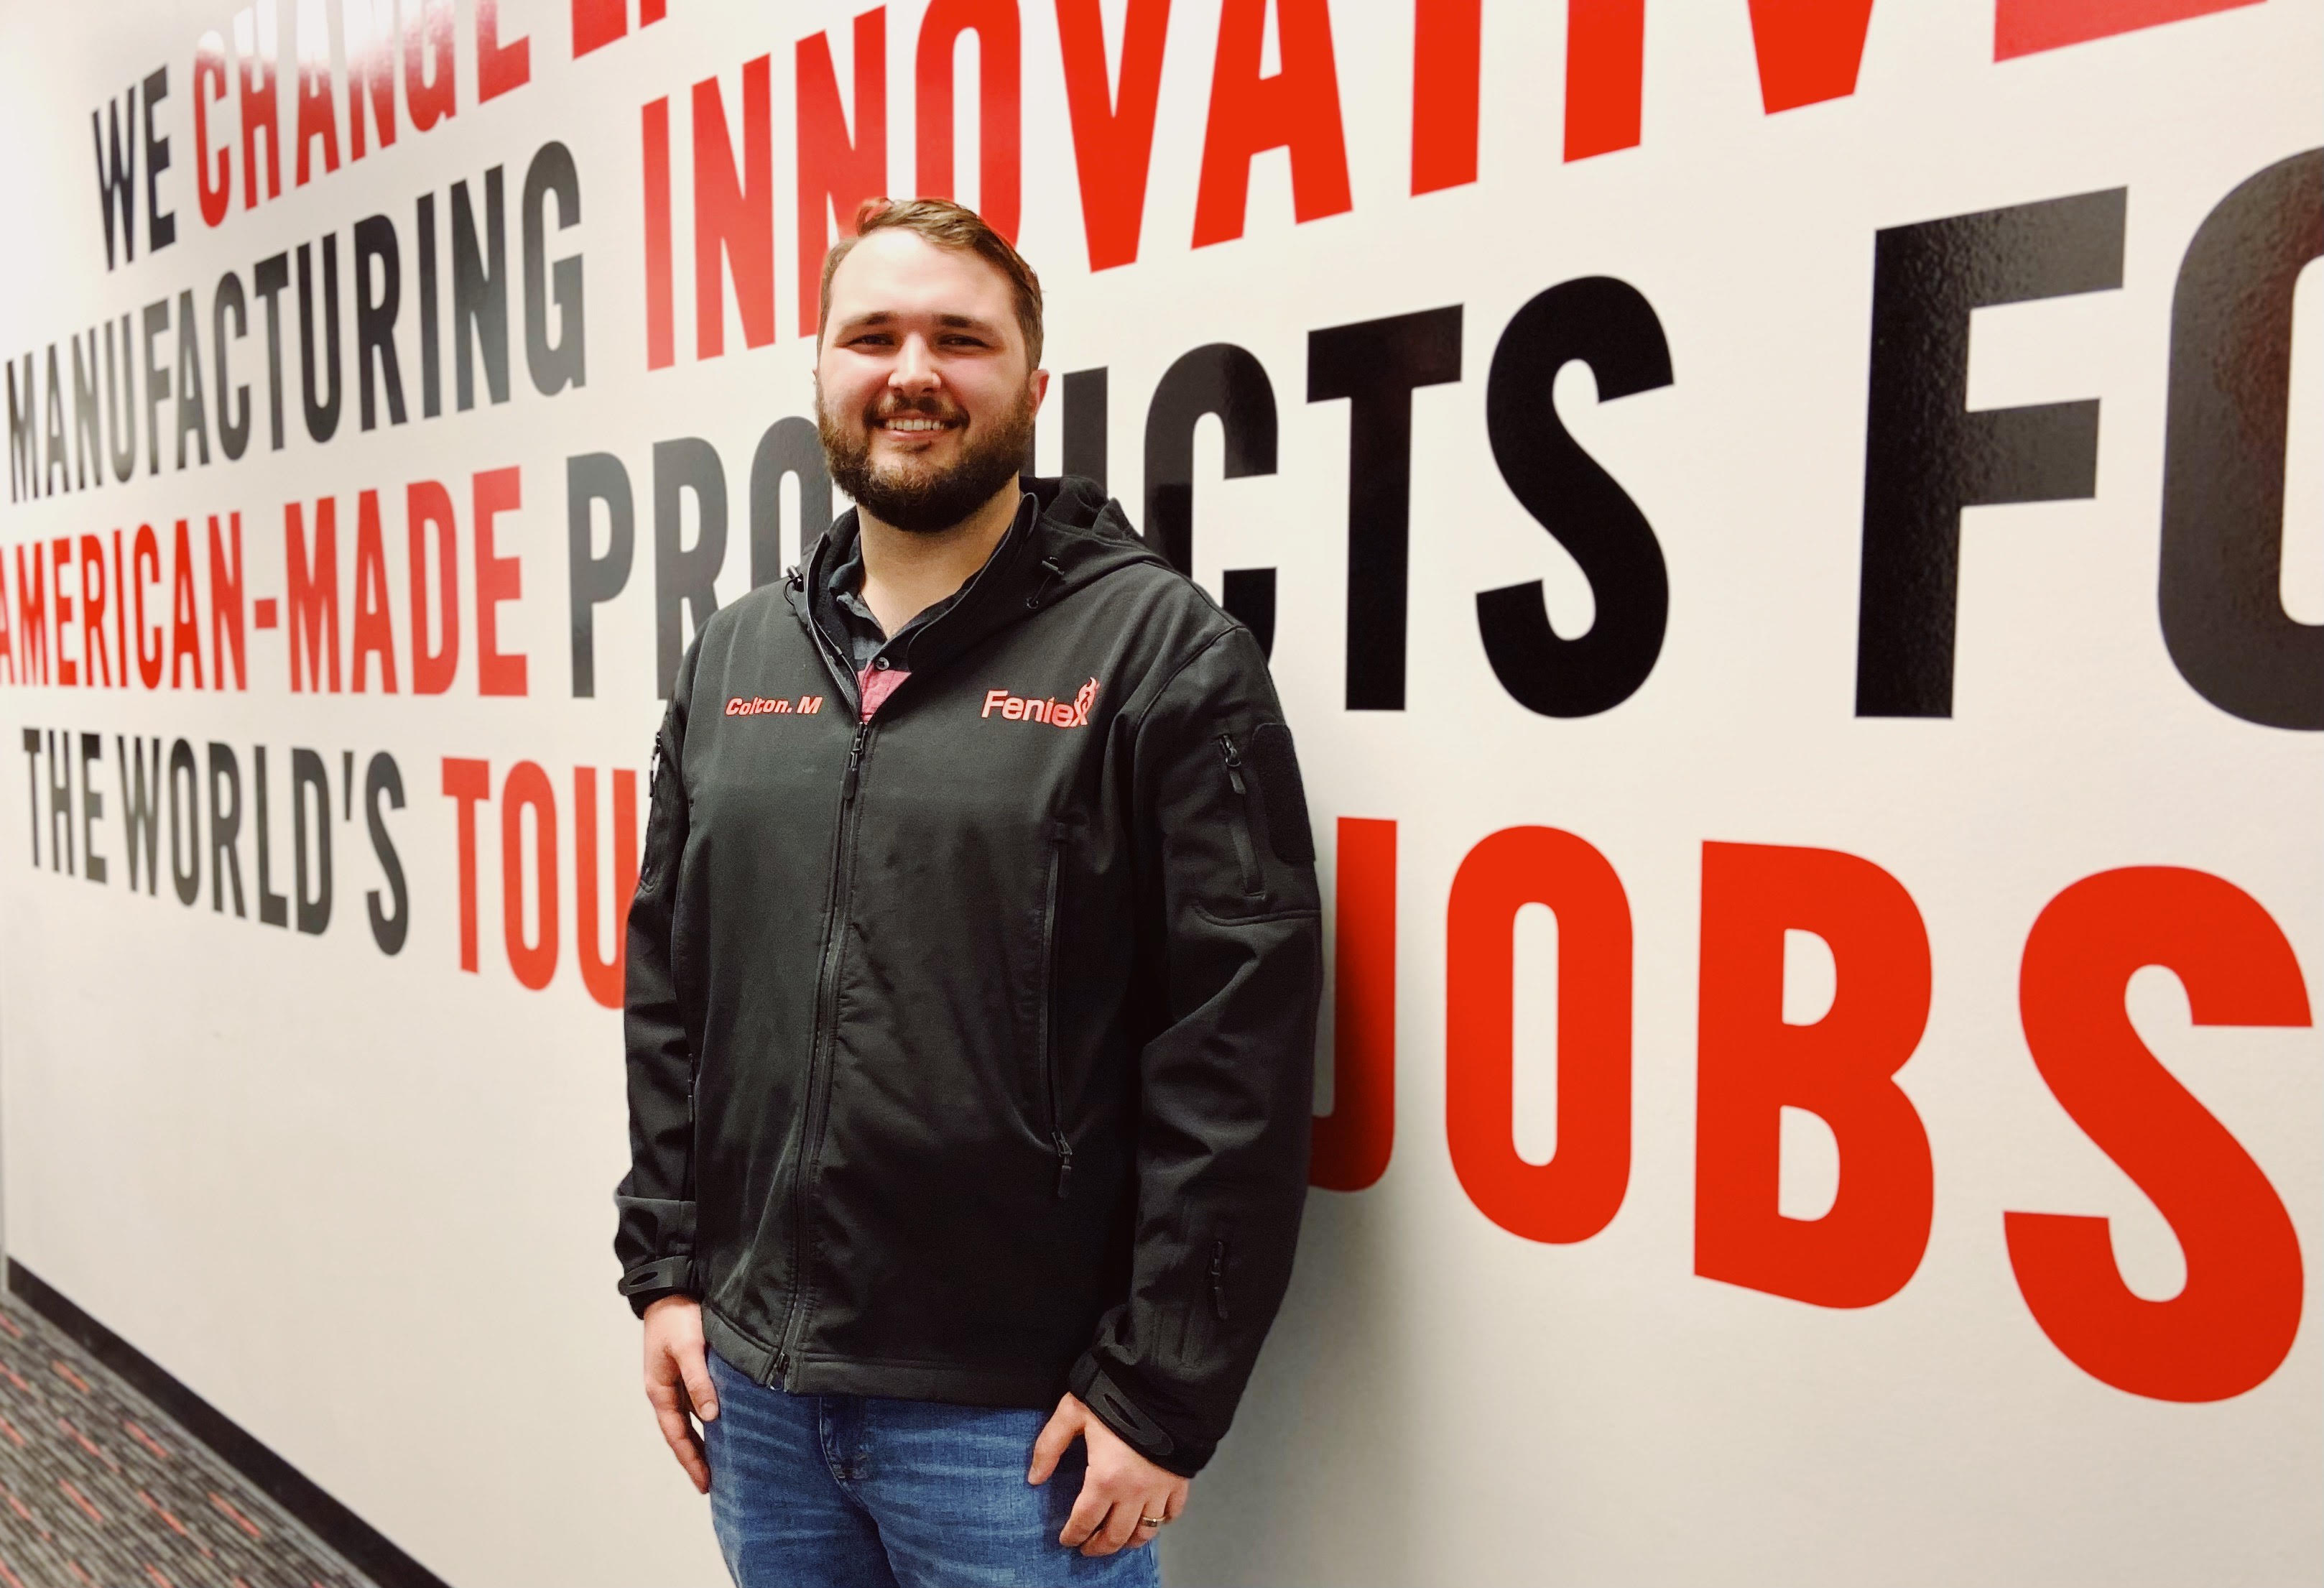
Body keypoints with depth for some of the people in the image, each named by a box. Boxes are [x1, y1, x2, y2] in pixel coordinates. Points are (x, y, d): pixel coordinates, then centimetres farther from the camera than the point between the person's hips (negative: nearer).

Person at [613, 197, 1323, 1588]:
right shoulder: (735, 658, 7)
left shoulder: (1161, 650, -11)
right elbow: (670, 990, 12)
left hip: (1014, 1412, -5)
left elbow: (1238, 1048, -14)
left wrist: (1162, 1390, -13)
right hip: (754, 1383, 5)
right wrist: (664, 1265, 8)